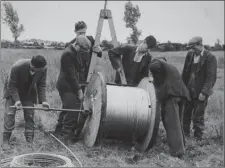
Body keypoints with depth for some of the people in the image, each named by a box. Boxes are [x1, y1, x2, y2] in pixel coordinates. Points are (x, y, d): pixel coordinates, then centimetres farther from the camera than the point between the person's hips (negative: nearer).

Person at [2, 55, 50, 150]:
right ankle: (6, 140, -2)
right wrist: (16, 100, -31)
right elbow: (11, 85, -23)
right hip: (13, 91, -3)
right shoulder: (17, 67, -35)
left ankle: (30, 140, 6)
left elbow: (41, 85, -11)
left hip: (29, 92, 3)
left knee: (30, 115, -2)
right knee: (9, 113, -10)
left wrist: (43, 100, -22)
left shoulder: (43, 69, -25)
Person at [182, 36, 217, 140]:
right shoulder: (190, 54, 4)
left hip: (200, 93, -6)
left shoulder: (210, 57, -13)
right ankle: (184, 134, 31)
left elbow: (211, 77, -16)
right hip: (188, 91, 6)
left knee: (198, 116, 3)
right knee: (185, 113, 15)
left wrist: (204, 93, -19)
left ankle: (198, 138, 18)